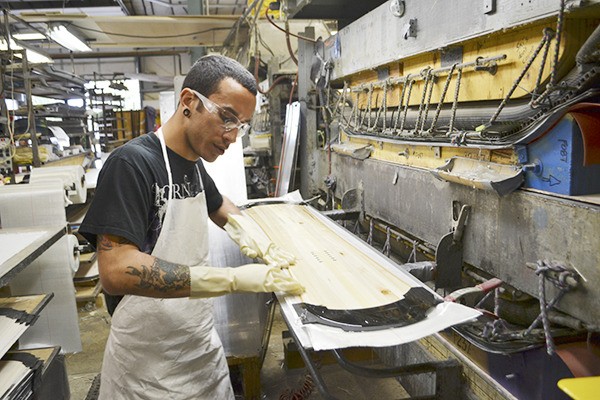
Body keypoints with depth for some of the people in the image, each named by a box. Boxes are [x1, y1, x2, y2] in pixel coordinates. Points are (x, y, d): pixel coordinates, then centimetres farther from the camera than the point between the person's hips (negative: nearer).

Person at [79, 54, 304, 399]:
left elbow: (219, 205, 22)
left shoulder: (194, 163, 3)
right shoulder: (132, 163, -22)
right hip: (151, 365, -7)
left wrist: (259, 244, 1)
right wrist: (234, 280, -32)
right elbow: (116, 270, -30)